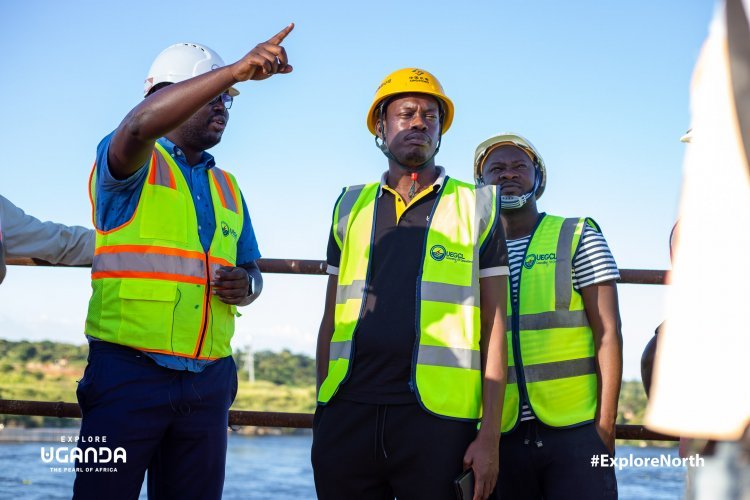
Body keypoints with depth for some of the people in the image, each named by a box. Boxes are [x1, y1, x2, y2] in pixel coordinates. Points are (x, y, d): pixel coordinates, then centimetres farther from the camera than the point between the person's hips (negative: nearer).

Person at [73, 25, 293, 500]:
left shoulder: (228, 188, 19)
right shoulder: (134, 163, 1)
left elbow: (250, 270, 24)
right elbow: (139, 125, -23)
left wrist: (246, 286, -2)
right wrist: (237, 69, -29)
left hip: (208, 380, 6)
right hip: (129, 371, -5)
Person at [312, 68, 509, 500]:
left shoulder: (476, 206, 6)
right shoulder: (352, 207, 14)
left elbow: (494, 326, 2)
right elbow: (332, 319, 15)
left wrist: (490, 436, -4)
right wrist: (320, 412, 10)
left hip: (437, 416, -2)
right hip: (347, 414, 3)